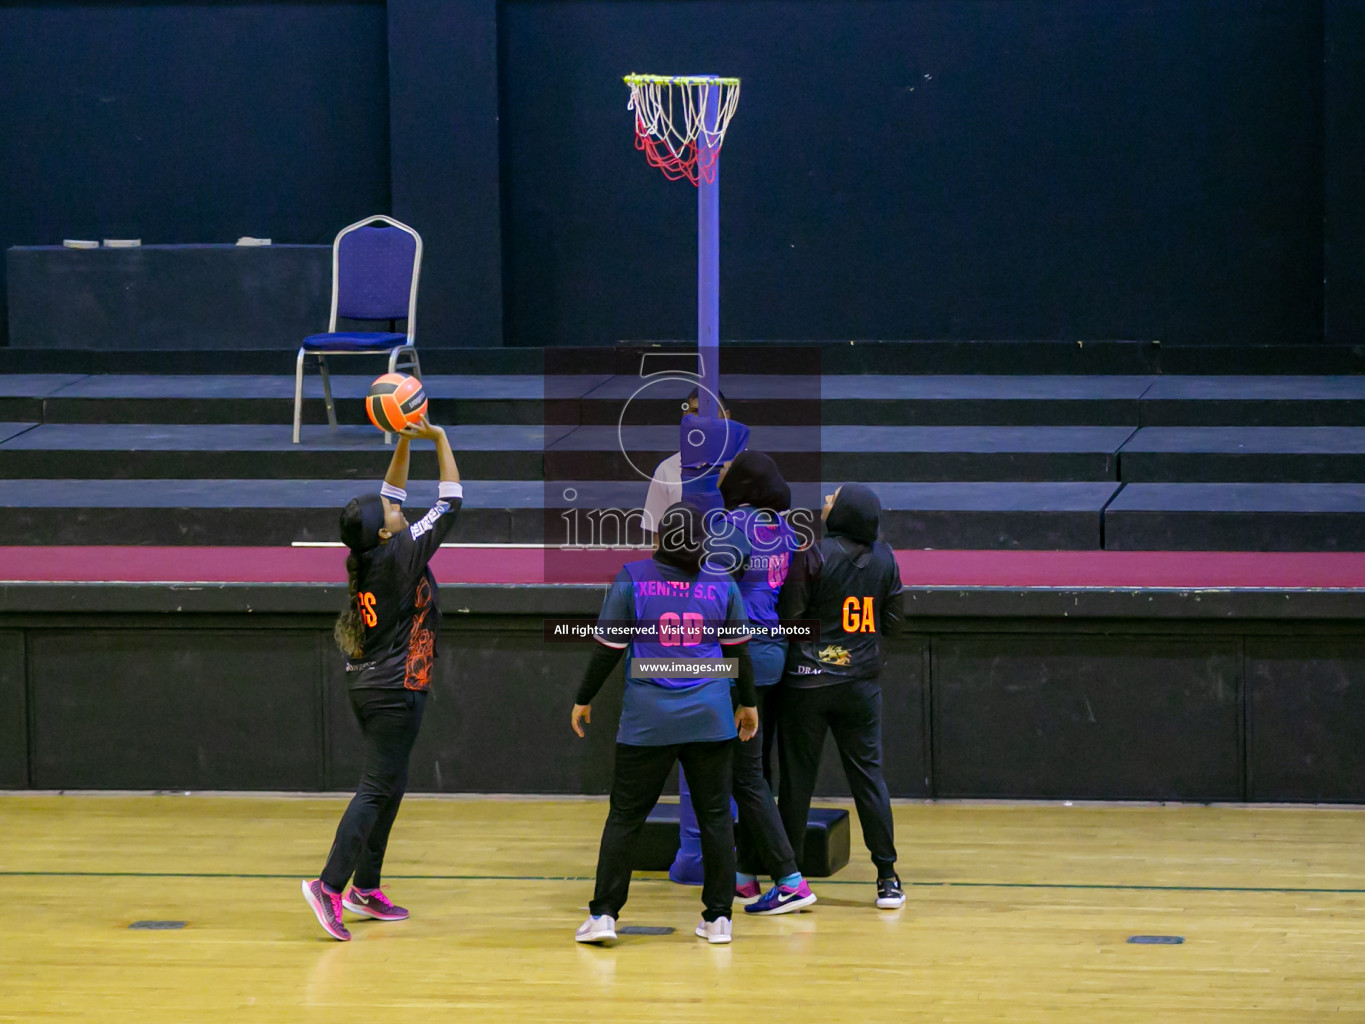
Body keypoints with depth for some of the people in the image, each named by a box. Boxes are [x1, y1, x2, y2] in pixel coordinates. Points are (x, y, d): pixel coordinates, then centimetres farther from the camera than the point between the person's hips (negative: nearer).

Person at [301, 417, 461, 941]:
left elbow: (392, 495, 18)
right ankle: (329, 885, -18)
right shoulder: (401, 554, -17)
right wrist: (439, 439, -5)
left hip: (371, 684, 9)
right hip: (397, 689, -9)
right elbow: (450, 503, -12)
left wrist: (404, 442, 12)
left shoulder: (365, 557, 4)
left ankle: (365, 888, 15)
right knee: (376, 789, -10)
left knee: (389, 786, 14)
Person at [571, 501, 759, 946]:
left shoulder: (632, 578, -5)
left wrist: (583, 699, 10)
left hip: (648, 720, -1)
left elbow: (609, 648, -2)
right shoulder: (721, 584, 1)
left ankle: (604, 914, 2)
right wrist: (748, 702, 23)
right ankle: (719, 917, 10)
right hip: (709, 716, 2)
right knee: (715, 815, 9)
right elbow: (739, 649, 9)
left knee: (625, 817, 5)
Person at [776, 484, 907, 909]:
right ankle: (887, 876, 3)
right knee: (868, 774, 6)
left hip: (808, 679, -3)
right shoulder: (884, 558, 0)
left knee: (797, 777, 5)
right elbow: (891, 621, 7)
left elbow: (789, 616, -13)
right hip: (862, 681, 3)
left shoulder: (812, 555, -13)